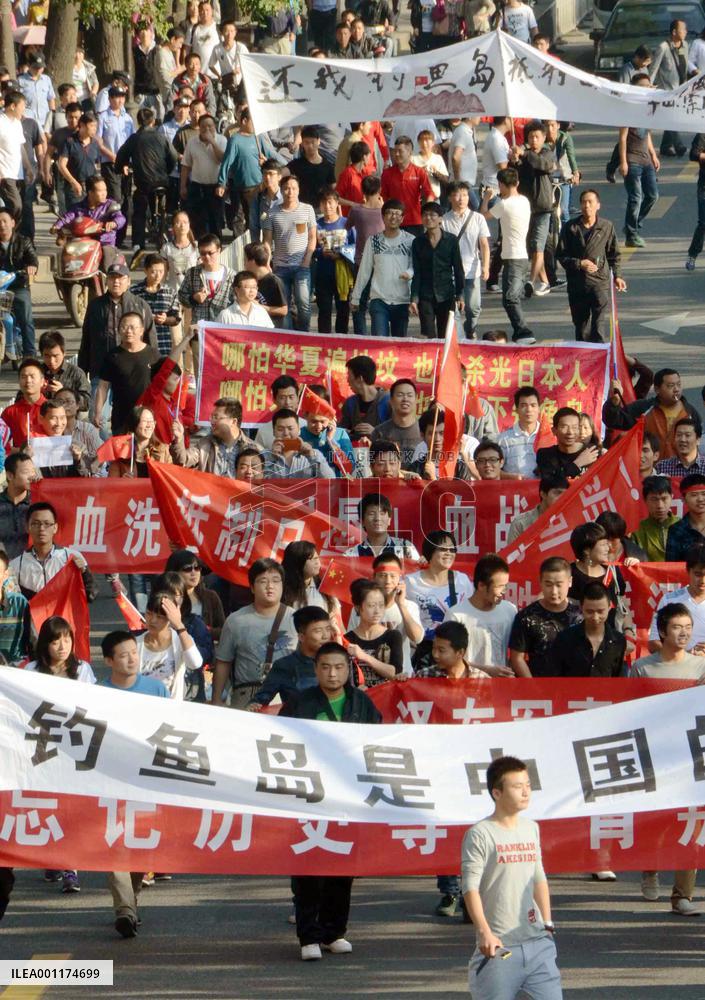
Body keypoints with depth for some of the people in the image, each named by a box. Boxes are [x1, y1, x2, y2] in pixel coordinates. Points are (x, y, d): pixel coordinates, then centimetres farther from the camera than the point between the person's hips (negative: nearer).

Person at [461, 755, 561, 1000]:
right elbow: (470, 888, -14)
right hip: (499, 946, -6)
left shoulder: (531, 829, 13)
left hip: (537, 941, 6)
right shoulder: (480, 834, -8)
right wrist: (484, 932, -23)